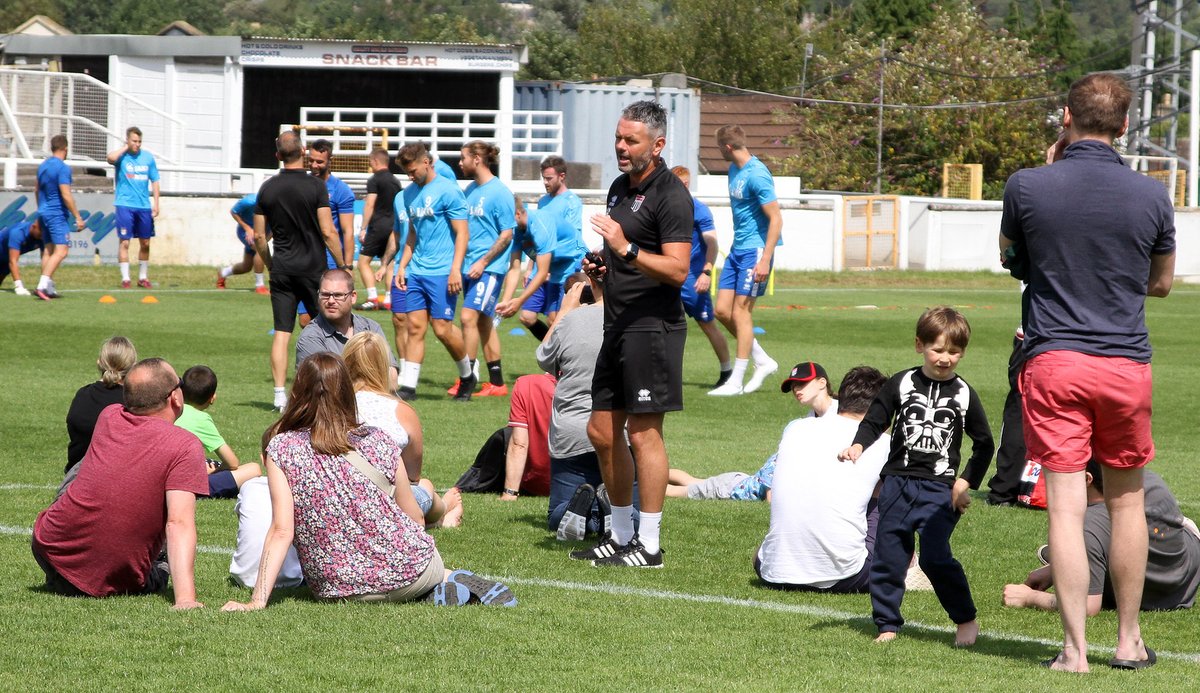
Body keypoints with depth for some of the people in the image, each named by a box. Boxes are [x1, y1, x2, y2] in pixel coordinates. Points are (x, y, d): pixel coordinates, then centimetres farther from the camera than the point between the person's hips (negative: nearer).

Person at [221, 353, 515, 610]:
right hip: (409, 571, 2)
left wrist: (257, 602, -13)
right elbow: (415, 519, 6)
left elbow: (281, 531, -14)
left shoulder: (282, 450, -7)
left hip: (339, 589, -2)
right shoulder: (379, 443, -3)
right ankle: (453, 582, 4)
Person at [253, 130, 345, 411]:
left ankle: (280, 394, -3)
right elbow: (328, 232, -12)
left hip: (281, 268, 3)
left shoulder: (267, 188, 2)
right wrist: (344, 264, -2)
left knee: (281, 333, 2)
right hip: (313, 266, -3)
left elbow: (259, 235, 6)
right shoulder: (316, 187, -10)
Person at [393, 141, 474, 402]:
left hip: (441, 272, -7)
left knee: (442, 328, -5)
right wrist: (402, 266, 15)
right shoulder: (409, 193, 14)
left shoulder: (447, 190, -9)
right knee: (415, 326, 1)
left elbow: (462, 233, -11)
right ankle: (408, 385, -1)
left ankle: (467, 375, 16)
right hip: (416, 272, 7)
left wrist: (455, 269, -18)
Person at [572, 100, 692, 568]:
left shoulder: (670, 196, -12)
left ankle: (649, 545, -2)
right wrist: (599, 265, 10)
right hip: (618, 327, 10)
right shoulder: (620, 188, 16)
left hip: (653, 327, -10)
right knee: (602, 431, 12)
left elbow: (676, 269, -21)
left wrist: (626, 249, -29)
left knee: (644, 433, -7)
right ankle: (620, 535, 23)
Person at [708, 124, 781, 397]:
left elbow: (776, 218, -20)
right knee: (722, 311, 6)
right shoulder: (734, 170, 11)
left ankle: (736, 382, -1)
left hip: (755, 250, -9)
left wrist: (765, 259, -24)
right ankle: (763, 361, 18)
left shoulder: (756, 175, -18)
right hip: (737, 249, 9)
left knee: (740, 312, -7)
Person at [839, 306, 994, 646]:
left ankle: (966, 620, -1)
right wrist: (858, 446, -14)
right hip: (897, 482, 2)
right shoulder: (901, 384, 4)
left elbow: (984, 443, 12)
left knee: (935, 555, -15)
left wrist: (966, 483, 4)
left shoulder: (963, 394, 3)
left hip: (938, 489, -2)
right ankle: (887, 624, 13)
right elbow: (874, 421, 7)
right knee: (888, 556, 3)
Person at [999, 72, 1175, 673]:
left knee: (1066, 508, -2)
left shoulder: (1027, 188, -7)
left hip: (1053, 361, -1)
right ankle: (1129, 641, 20)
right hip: (1126, 364, 1)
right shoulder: (1151, 196, -3)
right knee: (1126, 502, 15)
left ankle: (1075, 648, -5)